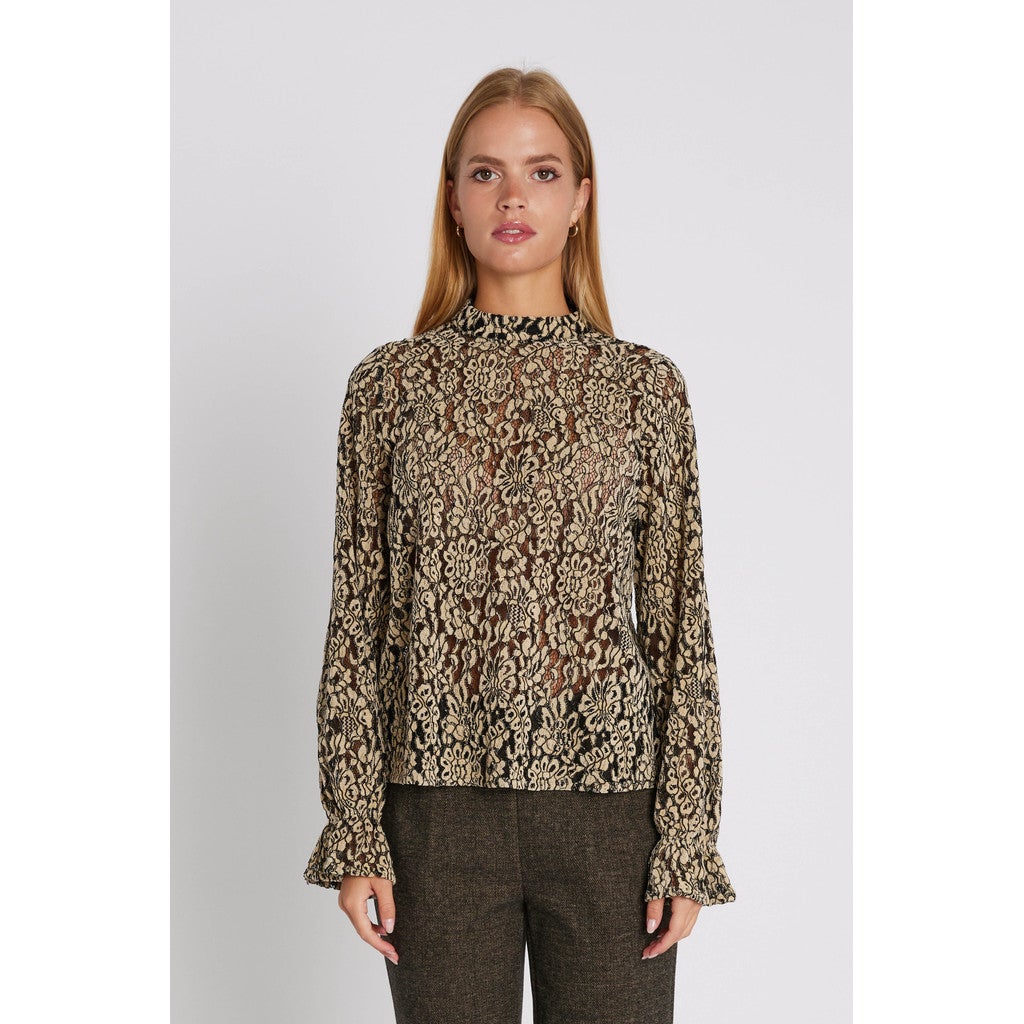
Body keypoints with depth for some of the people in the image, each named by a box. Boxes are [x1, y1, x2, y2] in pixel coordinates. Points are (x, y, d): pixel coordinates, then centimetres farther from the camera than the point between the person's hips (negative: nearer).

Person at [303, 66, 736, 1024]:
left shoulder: (645, 385, 2)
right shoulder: (390, 383, 3)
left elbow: (680, 624, 2)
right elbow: (357, 619, 3)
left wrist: (688, 837, -2)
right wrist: (354, 833, -1)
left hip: (610, 802, 0)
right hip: (441, 803, 0)